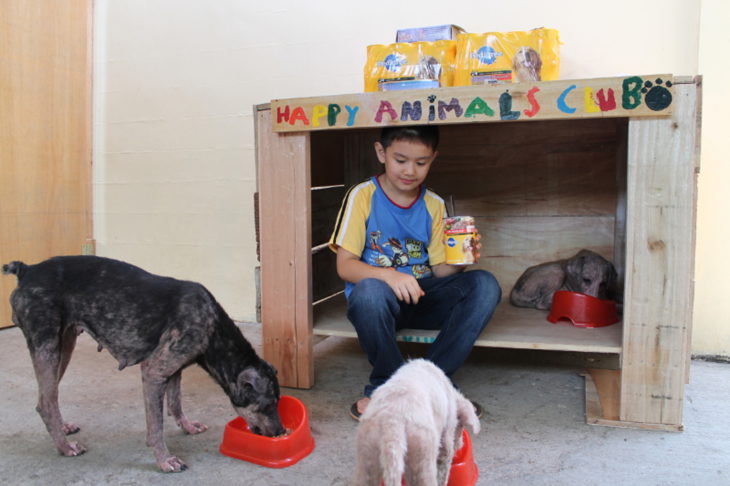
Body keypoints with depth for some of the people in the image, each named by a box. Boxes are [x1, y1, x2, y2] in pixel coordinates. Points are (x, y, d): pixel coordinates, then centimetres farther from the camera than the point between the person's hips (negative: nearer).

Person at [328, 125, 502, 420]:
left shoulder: (434, 205, 8)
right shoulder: (363, 196, -4)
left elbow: (439, 270, 6)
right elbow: (345, 265, -11)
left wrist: (458, 261, -18)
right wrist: (388, 275, -30)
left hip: (422, 299, 4)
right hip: (381, 299, -3)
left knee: (484, 285, -21)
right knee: (370, 291, -39)